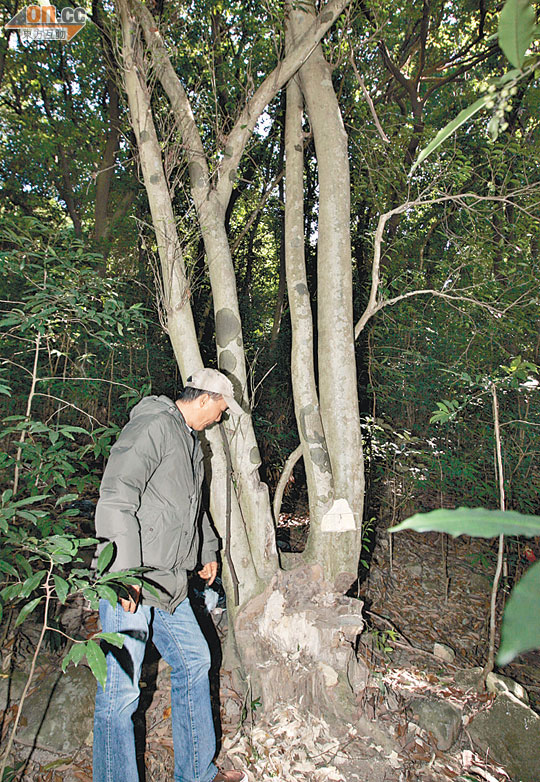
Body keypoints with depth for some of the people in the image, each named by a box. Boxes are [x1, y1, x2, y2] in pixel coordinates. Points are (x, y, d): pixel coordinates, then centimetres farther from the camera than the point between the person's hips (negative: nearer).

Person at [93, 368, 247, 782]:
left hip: (169, 584, 10)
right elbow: (116, 497, -23)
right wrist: (126, 573, -24)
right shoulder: (154, 425, -15)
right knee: (121, 691, -1)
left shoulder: (191, 440, 17)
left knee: (194, 661, 18)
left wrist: (207, 552, 29)